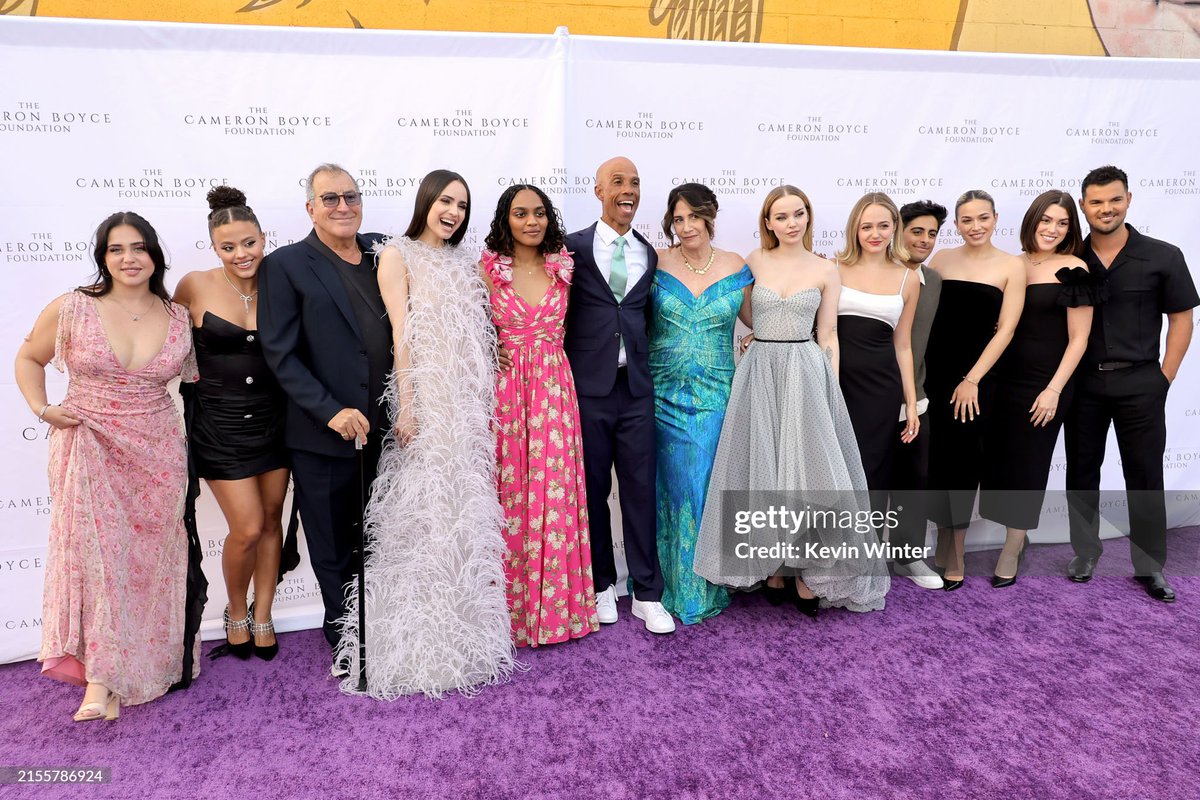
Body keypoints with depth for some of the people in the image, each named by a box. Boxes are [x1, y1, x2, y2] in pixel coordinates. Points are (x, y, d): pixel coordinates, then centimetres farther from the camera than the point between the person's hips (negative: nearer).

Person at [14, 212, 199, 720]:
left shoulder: (178, 318, 2)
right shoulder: (72, 308, -4)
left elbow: (193, 380, 14)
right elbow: (29, 358, 11)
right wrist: (40, 409, -4)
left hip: (157, 454, 2)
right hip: (89, 450, -2)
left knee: (149, 557, 9)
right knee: (95, 552, -9)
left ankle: (146, 663, 28)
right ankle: (102, 679, -1)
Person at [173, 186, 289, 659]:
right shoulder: (196, 286, -9)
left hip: (273, 419, 3)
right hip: (220, 425, -2)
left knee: (271, 520, 11)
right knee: (247, 528, -3)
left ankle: (263, 615, 29)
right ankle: (236, 612, 26)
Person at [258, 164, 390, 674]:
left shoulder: (382, 256, 8)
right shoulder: (286, 265, -4)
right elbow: (280, 354, -9)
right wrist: (331, 411, -17)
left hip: (383, 432, 4)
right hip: (323, 438, -3)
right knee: (334, 553, 11)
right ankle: (346, 646, 29)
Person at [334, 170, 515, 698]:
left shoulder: (463, 264, 18)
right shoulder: (398, 254, 1)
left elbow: (477, 341, 16)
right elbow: (400, 333, -9)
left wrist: (484, 405, 10)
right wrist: (406, 406, -16)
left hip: (469, 405, 6)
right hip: (426, 400, -6)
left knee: (467, 512, 9)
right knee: (424, 515, -3)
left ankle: (464, 631, 22)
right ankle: (422, 648, 8)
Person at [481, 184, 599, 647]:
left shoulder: (564, 268, 8)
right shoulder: (488, 269, 0)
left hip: (555, 389, 2)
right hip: (504, 388, -2)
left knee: (555, 491, 3)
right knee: (508, 493, 2)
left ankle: (556, 603, 18)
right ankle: (511, 606, 18)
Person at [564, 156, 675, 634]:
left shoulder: (650, 254, 11)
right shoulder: (573, 248, 2)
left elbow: (648, 316, 15)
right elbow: (561, 314, 3)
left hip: (636, 387, 2)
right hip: (588, 385, -2)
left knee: (640, 489, 3)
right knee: (592, 490, 7)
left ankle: (647, 594, 13)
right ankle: (602, 584, 24)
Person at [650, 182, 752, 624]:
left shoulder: (737, 268, 3)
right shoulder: (655, 263, -1)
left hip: (715, 396, 1)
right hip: (664, 393, 0)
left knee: (708, 487, 3)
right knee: (670, 488, 6)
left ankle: (704, 589, 22)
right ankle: (671, 584, 24)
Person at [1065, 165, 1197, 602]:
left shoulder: (1162, 257, -2)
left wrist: (1164, 377, -3)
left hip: (1139, 385, -1)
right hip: (1082, 384, 2)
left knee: (1145, 476, 6)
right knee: (1081, 471, 10)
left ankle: (1150, 568, 19)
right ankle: (1084, 555, 25)